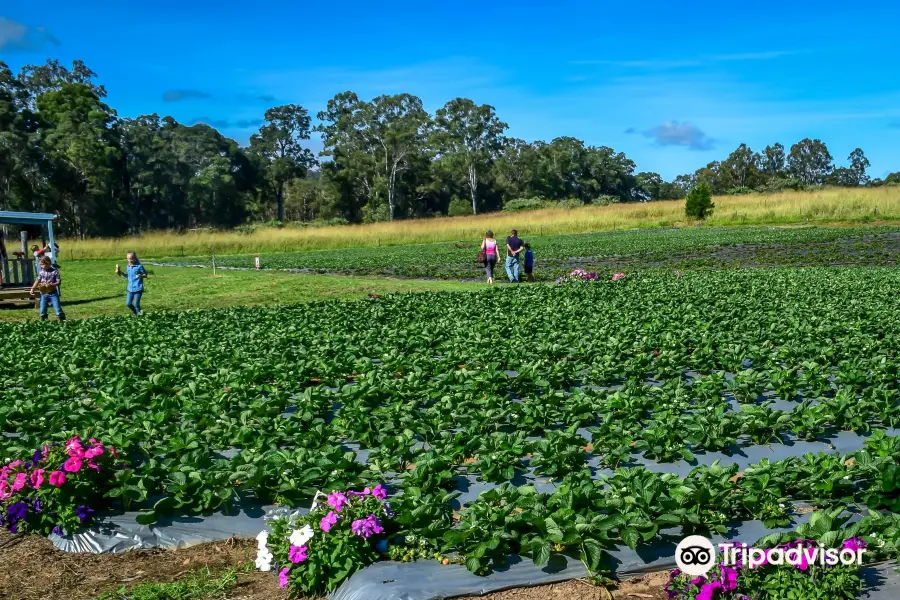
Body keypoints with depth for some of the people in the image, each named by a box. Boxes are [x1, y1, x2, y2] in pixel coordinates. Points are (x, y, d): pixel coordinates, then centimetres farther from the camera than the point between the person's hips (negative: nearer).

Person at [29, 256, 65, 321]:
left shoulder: (54, 272, -9)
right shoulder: (41, 272, 3)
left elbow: (58, 282, -11)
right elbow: (37, 281, 4)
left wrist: (51, 285, -26)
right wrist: (32, 289, -6)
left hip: (53, 293, -4)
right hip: (43, 294, 4)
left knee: (58, 309, -6)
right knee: (42, 311, 8)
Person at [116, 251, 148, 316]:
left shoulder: (139, 266, -10)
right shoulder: (128, 267, 8)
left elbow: (145, 275, -5)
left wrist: (141, 275, -25)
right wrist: (121, 273, 6)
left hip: (138, 288, -6)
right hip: (130, 289, 6)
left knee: (136, 304, -4)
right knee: (128, 303, 6)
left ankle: (138, 315, 14)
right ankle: (136, 313, 29)